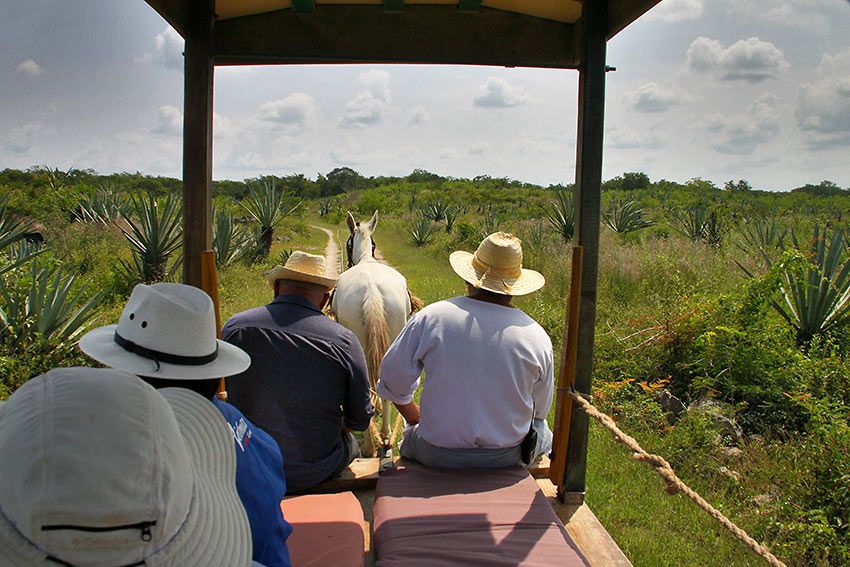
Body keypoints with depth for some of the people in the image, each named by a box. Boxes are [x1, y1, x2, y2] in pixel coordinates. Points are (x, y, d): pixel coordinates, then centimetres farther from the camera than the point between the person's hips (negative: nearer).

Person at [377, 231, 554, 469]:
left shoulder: (430, 318, -17)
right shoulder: (538, 337, -13)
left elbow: (393, 380, -6)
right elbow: (540, 410, 0)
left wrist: (415, 419, 13)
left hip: (438, 455, 0)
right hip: (508, 455, 1)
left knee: (410, 436, 34)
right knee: (541, 431, 33)